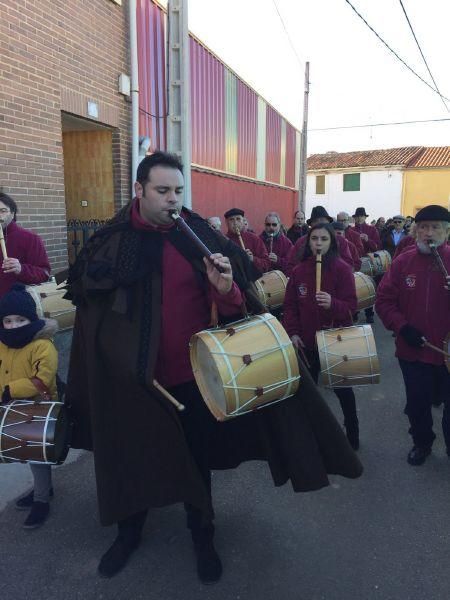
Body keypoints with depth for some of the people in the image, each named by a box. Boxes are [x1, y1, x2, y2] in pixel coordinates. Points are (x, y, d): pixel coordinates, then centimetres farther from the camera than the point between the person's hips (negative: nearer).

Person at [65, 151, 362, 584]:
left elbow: (231, 308, -9)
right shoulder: (111, 241, -3)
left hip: (191, 372, -1)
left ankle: (202, 536, 40)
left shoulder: (199, 237, -7)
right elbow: (90, 306, 6)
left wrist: (224, 288, -31)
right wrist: (107, 364, 6)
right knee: (130, 456, 18)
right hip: (131, 377, 2)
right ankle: (128, 533, 45)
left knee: (195, 457, 16)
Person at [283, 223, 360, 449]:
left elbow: (351, 306, -14)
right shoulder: (299, 271, 0)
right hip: (307, 342, 3)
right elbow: (290, 305, 3)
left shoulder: (342, 269, -10)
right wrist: (293, 332, -7)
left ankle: (352, 434, 29)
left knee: (342, 388, 11)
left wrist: (332, 303, -34)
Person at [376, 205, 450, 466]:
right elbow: (384, 300, -2)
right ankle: (422, 442, 42)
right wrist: (402, 328, -15)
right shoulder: (402, 262, -4)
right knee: (417, 403, 18)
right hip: (413, 350, 1)